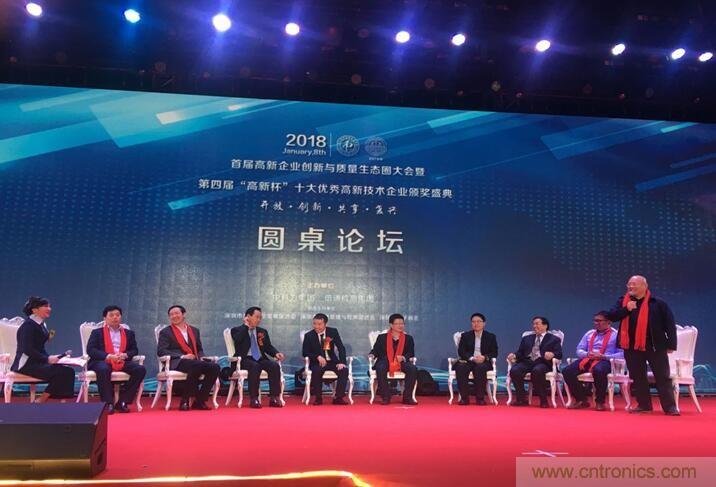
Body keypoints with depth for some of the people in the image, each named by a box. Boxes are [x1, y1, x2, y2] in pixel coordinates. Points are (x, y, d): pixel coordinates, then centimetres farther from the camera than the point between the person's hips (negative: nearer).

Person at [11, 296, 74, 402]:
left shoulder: (42, 325, 15)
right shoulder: (28, 325, -11)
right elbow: (27, 349, -20)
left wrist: (51, 358, -1)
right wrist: (47, 359, -22)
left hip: (38, 362, 8)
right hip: (26, 365, -8)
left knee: (69, 371, -13)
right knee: (61, 372, -25)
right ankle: (41, 400, -9)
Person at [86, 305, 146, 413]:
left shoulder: (129, 333, 22)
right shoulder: (97, 332, 14)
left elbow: (134, 350, 15)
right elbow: (90, 350, -1)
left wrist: (125, 355, -9)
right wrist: (108, 356, -16)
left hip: (123, 362, 3)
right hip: (103, 361, -3)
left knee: (140, 369, -24)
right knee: (103, 369, -39)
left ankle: (122, 401, -18)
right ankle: (108, 403, -28)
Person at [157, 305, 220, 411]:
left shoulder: (194, 330, 24)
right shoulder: (165, 332, 10)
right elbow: (161, 351, -3)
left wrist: (200, 358, 1)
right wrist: (182, 356, -14)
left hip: (195, 362, 5)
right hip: (177, 363, -5)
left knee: (215, 367, -25)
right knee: (196, 366, -37)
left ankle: (199, 401, -18)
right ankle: (185, 401, -24)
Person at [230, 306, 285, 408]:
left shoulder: (263, 331, 21)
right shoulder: (236, 330, 6)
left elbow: (268, 347, 15)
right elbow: (238, 340, -17)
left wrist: (276, 353, -6)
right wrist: (246, 326, -6)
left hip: (260, 359, 5)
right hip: (245, 359, -5)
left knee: (275, 366, -26)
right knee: (255, 366, -38)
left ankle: (274, 398, -25)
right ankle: (254, 399, -30)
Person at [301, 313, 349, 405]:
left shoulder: (333, 332, -1)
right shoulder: (309, 336, -4)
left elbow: (341, 348, -4)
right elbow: (305, 353, -4)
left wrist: (342, 362, -20)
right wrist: (318, 357, -21)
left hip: (332, 361, 2)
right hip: (317, 362, -2)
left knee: (344, 370, -25)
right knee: (316, 371, -35)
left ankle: (338, 397, -15)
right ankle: (318, 398, -17)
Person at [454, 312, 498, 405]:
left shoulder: (491, 337, 14)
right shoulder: (465, 336, 14)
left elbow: (494, 353, 5)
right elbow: (461, 351, 2)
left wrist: (485, 357, -17)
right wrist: (472, 358, -17)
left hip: (484, 362, -1)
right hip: (468, 361, 1)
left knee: (480, 368, -37)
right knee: (460, 368, -33)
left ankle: (480, 398, -26)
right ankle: (464, 397, -24)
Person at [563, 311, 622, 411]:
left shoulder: (615, 335, 5)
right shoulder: (589, 334, 21)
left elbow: (621, 354, -7)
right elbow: (579, 350, 18)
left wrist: (603, 356, -16)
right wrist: (587, 354, -5)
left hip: (605, 361, -5)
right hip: (588, 359, 5)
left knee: (599, 371, -42)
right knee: (567, 371, -20)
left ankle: (599, 402, -19)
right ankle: (581, 400, -4)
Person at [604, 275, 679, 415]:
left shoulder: (658, 303, -1)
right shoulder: (622, 301, 8)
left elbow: (670, 324, -1)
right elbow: (611, 316, -2)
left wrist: (671, 344, -6)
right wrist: (626, 309, -17)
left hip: (655, 346, -3)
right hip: (631, 347, 3)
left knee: (662, 377, 2)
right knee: (637, 377, 9)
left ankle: (669, 406, 9)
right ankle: (644, 405, 20)